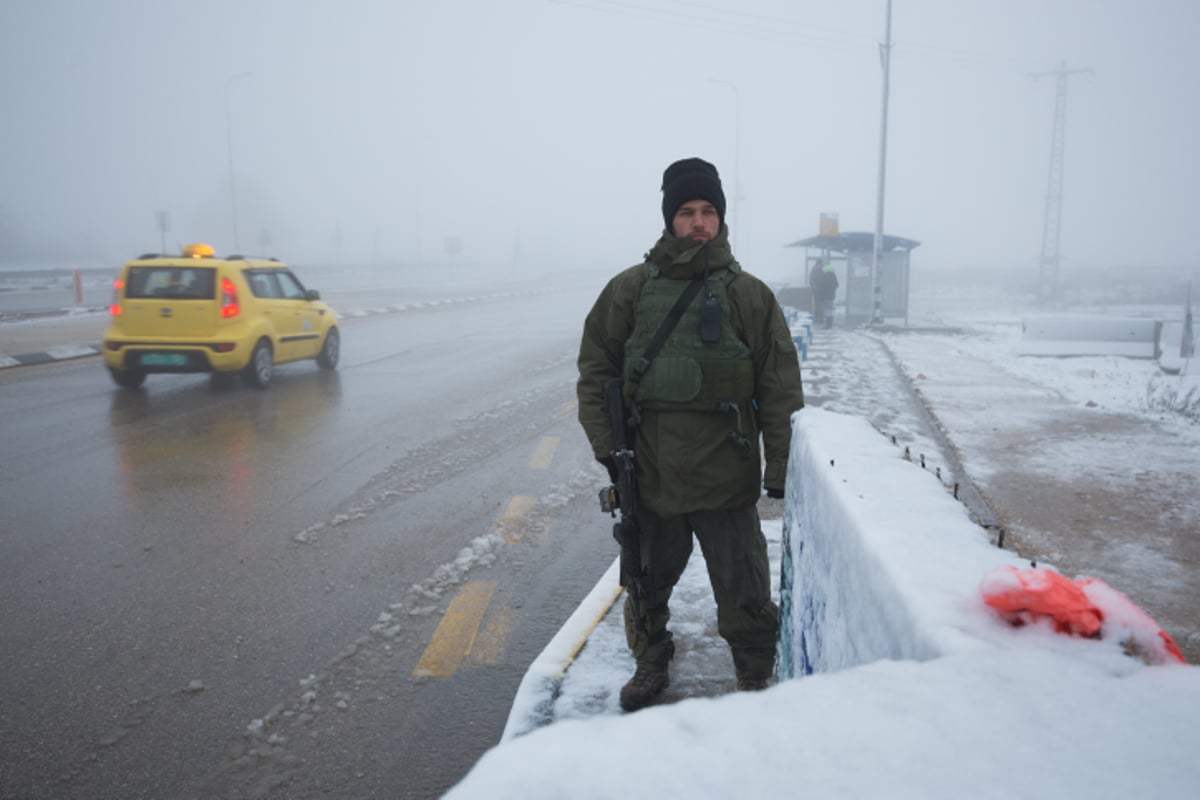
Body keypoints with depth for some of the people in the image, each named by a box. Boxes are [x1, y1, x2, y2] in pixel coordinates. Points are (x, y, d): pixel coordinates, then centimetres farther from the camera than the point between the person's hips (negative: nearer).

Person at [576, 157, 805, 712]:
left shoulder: (749, 295, -1)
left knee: (744, 595, 8)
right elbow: (596, 367, 7)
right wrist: (606, 442, 0)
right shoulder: (631, 289, 2)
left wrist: (780, 466, -4)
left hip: (726, 478, -2)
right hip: (650, 475, 2)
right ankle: (651, 665, 42)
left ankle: (757, 680, 31)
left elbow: (780, 387, -1)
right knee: (646, 584, 19)